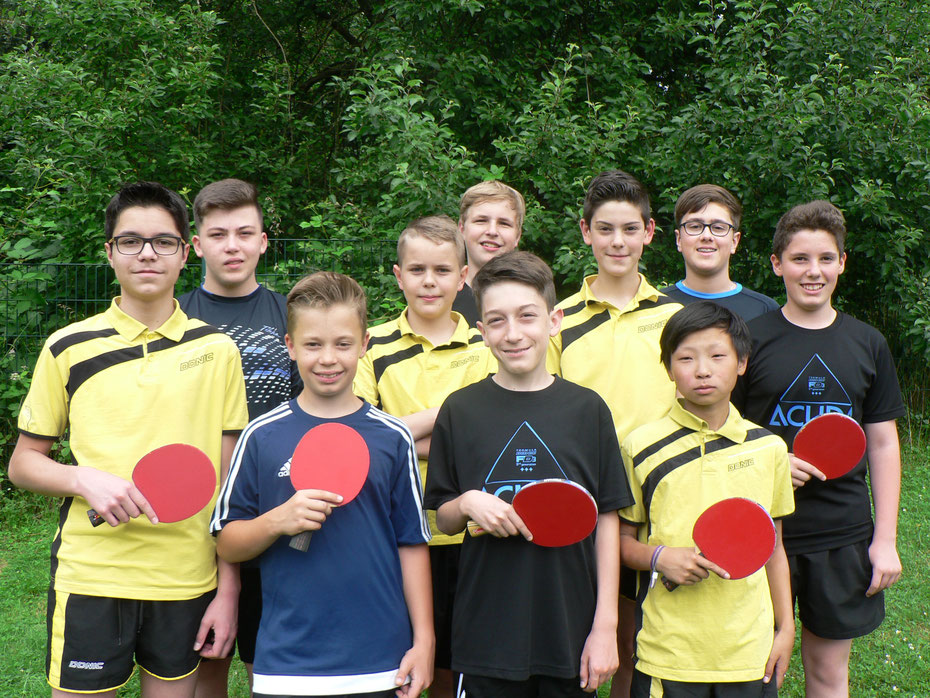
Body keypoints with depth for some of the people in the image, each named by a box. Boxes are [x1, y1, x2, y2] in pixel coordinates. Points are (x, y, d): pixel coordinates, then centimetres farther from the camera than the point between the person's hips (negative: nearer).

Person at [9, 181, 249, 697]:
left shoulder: (217, 350, 3)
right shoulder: (67, 349, 2)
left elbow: (229, 477, 5)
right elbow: (23, 463, 7)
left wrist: (228, 590, 1)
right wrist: (85, 479, -14)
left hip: (187, 584, 1)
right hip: (89, 578, -1)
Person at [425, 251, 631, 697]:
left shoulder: (587, 409, 0)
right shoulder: (460, 409, 0)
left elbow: (607, 521, 3)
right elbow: (442, 520, 8)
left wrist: (605, 627, -1)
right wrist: (468, 503, -14)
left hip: (570, 636, 0)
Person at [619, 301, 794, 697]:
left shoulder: (768, 448, 5)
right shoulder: (640, 447, -3)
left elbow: (774, 548, 13)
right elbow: (622, 539, 4)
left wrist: (785, 628, 11)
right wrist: (660, 557, -15)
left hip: (750, 650, 2)